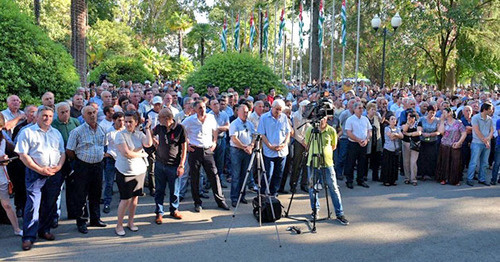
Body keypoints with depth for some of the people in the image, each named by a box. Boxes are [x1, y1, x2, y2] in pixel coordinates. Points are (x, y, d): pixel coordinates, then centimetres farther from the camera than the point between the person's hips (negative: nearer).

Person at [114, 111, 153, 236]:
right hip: (125, 171, -5)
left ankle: (131, 222, 25)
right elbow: (126, 153, -18)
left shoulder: (139, 134, 4)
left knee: (135, 197, 11)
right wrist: (141, 154, -8)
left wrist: (147, 128, -10)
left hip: (139, 170, 5)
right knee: (125, 199, -4)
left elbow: (149, 144, -14)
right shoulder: (120, 135, -9)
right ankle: (119, 225, 9)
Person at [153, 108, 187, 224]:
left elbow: (184, 147, -8)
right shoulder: (159, 128, -1)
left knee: (174, 190, 10)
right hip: (160, 163, 3)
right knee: (159, 190, 10)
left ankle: (174, 210, 30)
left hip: (173, 165, -3)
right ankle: (159, 212, 22)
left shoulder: (179, 128, -12)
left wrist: (181, 165, -11)